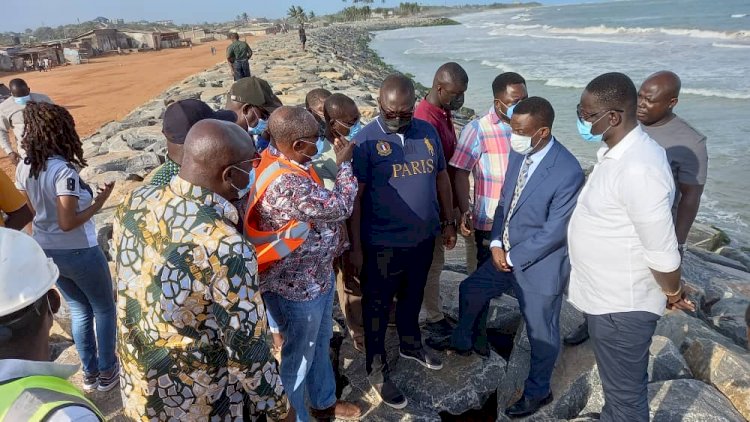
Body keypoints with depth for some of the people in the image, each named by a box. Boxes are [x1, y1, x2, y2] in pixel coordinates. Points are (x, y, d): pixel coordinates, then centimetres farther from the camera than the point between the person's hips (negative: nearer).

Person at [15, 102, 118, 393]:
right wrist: (98, 204, -16)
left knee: (79, 310, 23)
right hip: (78, 252, -7)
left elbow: (34, 211, 7)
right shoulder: (63, 170, -26)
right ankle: (107, 372, 25)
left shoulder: (23, 168, -2)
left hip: (46, 251, 7)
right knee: (104, 309, 15)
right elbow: (67, 222, -27)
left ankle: (89, 372, 33)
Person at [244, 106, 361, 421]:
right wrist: (344, 164, -12)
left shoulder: (280, 160, -3)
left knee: (320, 344, 28)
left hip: (315, 276, 10)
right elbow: (339, 207, -24)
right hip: (297, 288, -10)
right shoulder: (286, 184, -35)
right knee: (298, 357, 14)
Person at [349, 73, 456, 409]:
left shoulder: (428, 132, 1)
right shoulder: (365, 140, -14)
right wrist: (356, 247, -13)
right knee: (377, 308, 12)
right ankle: (377, 370, 30)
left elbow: (441, 177, 11)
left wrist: (448, 222, 13)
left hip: (423, 238, 5)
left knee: (412, 297, 25)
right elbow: (355, 197, -13)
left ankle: (410, 345, 50)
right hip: (382, 243, -5)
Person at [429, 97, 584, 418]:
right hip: (507, 254, 7)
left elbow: (554, 232, -23)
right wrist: (497, 244, -5)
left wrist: (513, 258, -14)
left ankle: (538, 392, 39)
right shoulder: (518, 153, -5)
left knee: (541, 332, 14)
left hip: (540, 265, -7)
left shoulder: (568, 172, -28)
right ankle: (466, 342, 50)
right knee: (471, 290, 21)